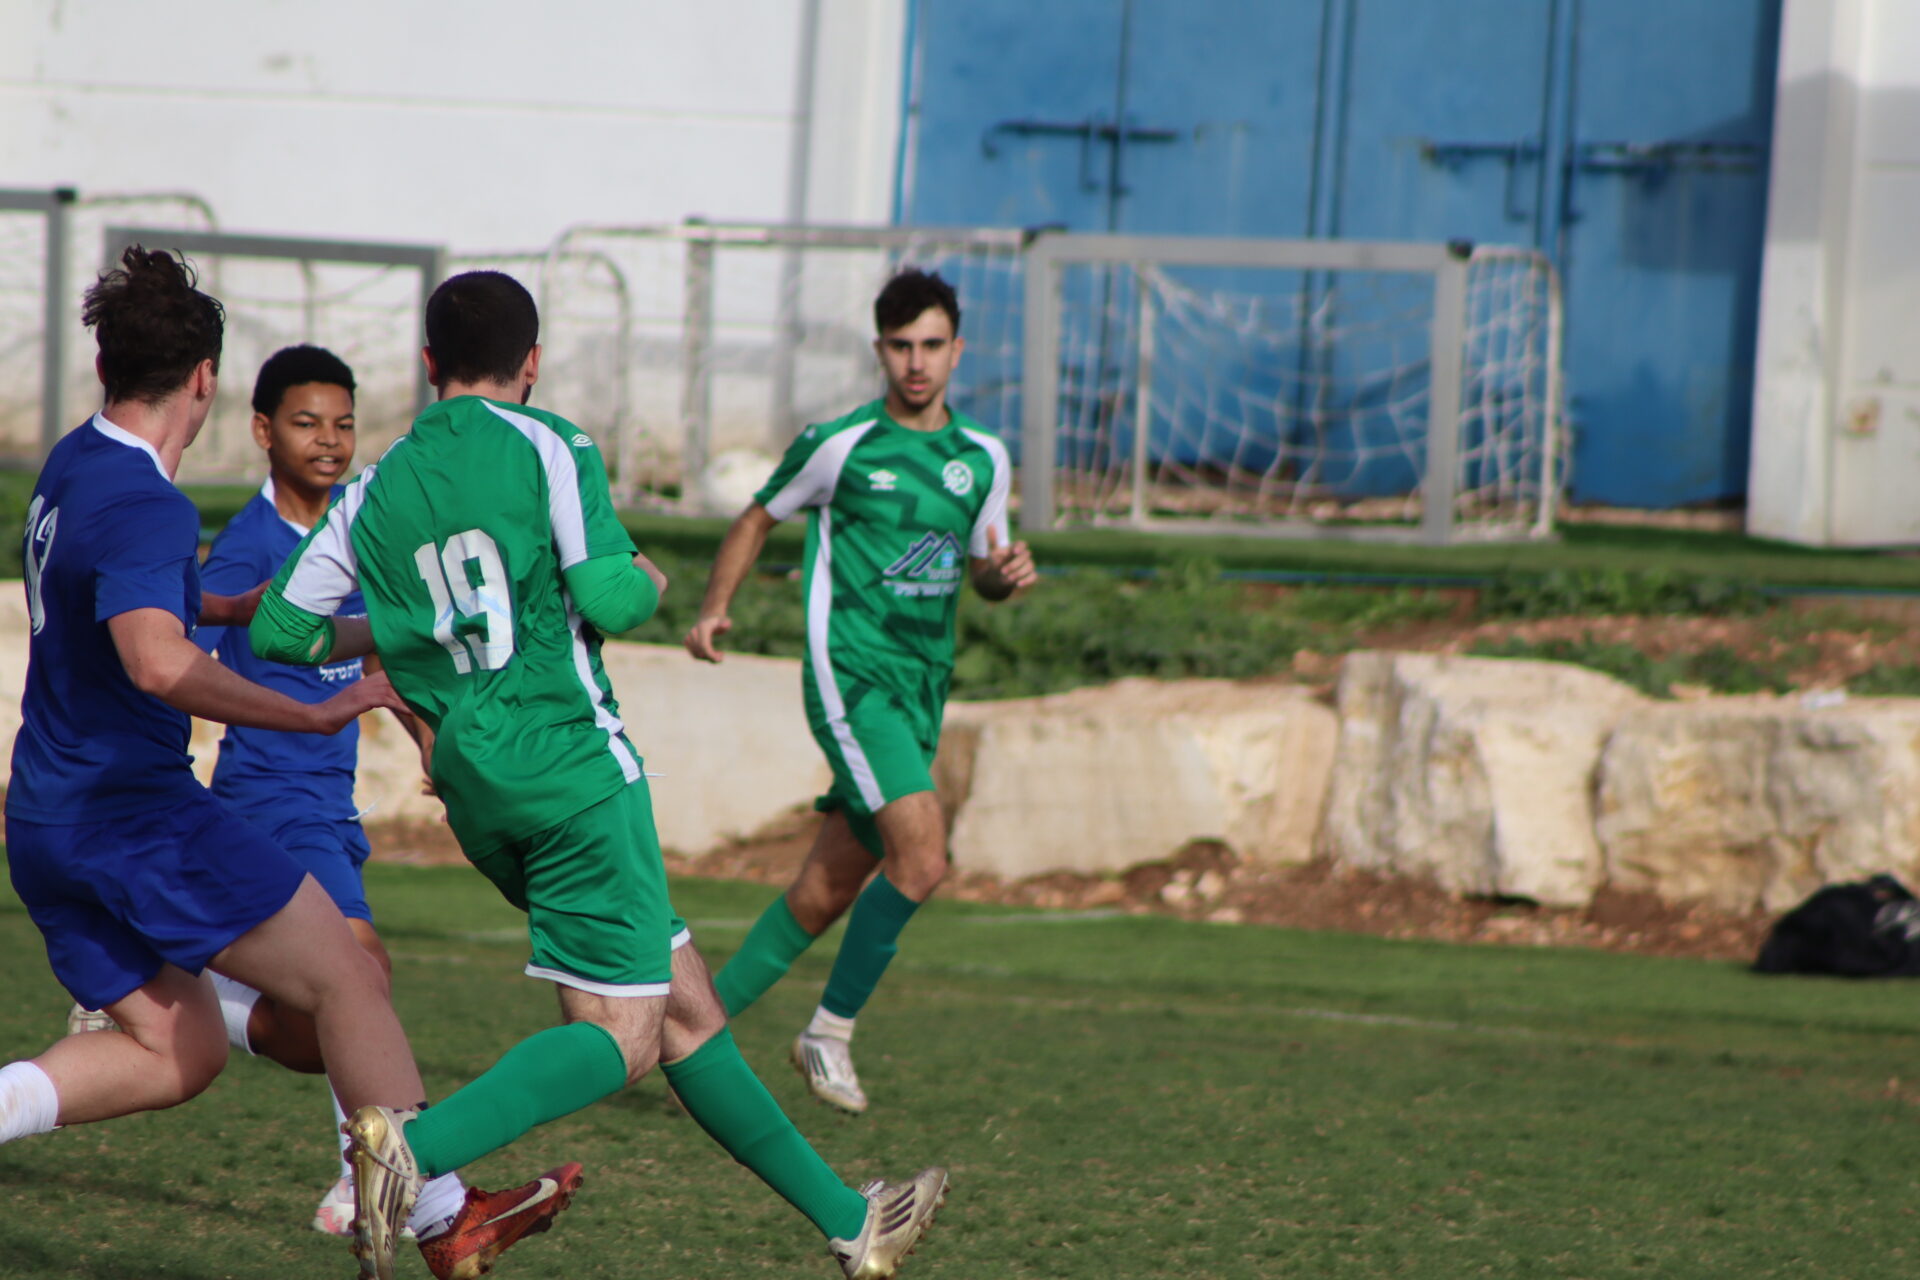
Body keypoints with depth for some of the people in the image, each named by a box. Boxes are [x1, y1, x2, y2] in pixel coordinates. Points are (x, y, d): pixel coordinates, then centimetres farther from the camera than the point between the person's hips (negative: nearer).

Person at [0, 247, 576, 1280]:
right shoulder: (144, 506, -20)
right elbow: (157, 664, -36)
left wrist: (224, 606, 35)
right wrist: (313, 713, -33)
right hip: (136, 811, -10)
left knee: (175, 1052, 13)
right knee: (345, 976, -1)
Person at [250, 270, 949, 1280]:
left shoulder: (374, 491, 11)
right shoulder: (548, 447, -4)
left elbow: (276, 629, 9)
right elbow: (607, 598, -14)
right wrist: (648, 581, 8)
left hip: (472, 790, 7)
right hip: (571, 762, -7)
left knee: (686, 1003, 12)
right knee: (618, 1037, -7)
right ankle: (416, 1148, -30)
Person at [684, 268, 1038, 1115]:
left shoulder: (983, 458, 10)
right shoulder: (839, 445, -3)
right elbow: (760, 517, 10)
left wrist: (1007, 575, -2)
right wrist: (714, 607, -2)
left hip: (921, 691, 6)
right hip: (850, 673, -6)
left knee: (828, 892, 7)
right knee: (922, 857, -22)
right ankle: (831, 1030, -7)